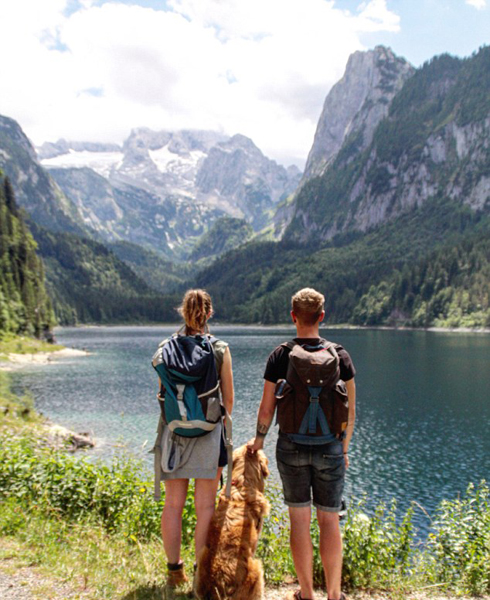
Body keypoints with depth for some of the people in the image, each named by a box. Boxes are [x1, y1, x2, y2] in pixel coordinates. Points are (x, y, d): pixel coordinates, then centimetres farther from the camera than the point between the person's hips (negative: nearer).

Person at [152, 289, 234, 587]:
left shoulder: (166, 348, -1)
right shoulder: (220, 349, -6)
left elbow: (162, 393, 5)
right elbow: (228, 398, -1)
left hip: (172, 431, 2)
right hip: (209, 432, -2)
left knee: (173, 504, 12)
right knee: (205, 506, 8)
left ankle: (175, 569, 23)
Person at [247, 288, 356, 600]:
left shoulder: (280, 356, -6)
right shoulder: (340, 355, -5)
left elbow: (267, 409, -3)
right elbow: (350, 411, -1)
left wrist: (258, 440, 13)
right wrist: (344, 448, 11)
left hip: (291, 447, 0)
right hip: (329, 448, 0)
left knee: (300, 520, 10)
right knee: (329, 521, 10)